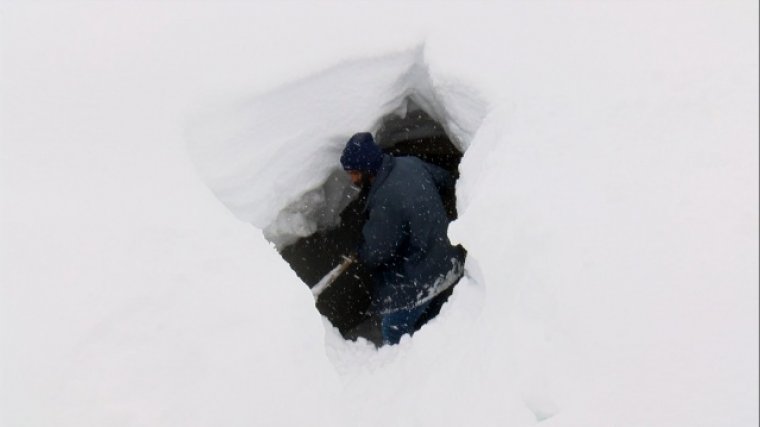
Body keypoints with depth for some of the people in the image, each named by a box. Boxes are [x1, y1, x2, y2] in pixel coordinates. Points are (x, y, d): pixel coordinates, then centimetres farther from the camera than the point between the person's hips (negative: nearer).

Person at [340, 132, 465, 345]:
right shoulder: (411, 163, -6)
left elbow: (375, 253, -23)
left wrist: (358, 254, 0)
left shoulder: (385, 202, -32)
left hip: (422, 279, -9)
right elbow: (446, 179, 13)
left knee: (394, 332, 6)